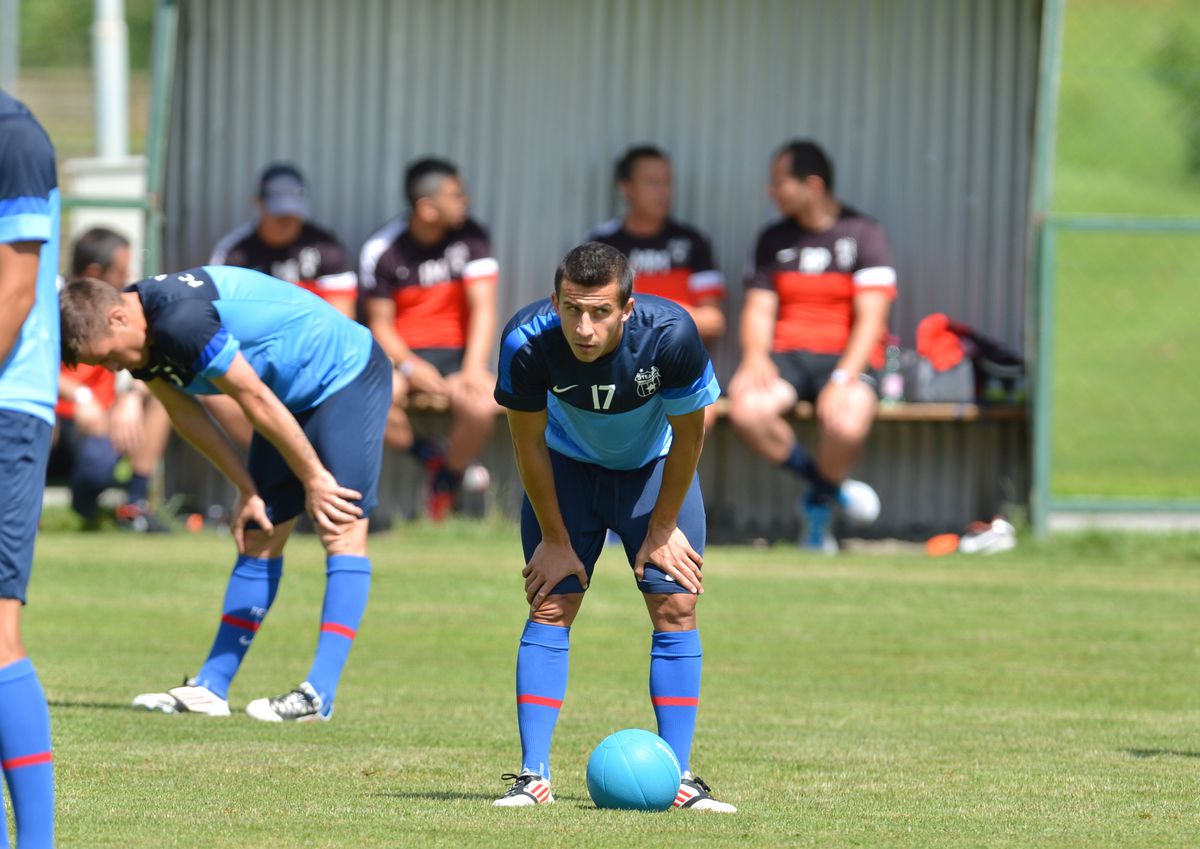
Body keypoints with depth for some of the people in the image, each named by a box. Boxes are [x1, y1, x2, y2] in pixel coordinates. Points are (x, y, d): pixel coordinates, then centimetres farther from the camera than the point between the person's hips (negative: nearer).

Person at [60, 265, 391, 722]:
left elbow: (256, 400, -27)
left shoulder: (180, 322, -34)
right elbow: (185, 414, 6)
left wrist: (314, 478, -18)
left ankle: (319, 694, -20)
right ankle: (210, 688, 8)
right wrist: (248, 490, 5)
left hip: (347, 374, -9)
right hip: (295, 397, 9)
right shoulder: (142, 335, -5)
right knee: (259, 537, 8)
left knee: (342, 528, -15)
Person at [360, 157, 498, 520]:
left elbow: (483, 308, -9)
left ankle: (448, 479, -3)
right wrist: (410, 367, -19)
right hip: (402, 354, -1)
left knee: (481, 405, -32)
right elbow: (380, 323, -1)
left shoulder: (470, 237, -3)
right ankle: (426, 457, -7)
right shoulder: (382, 249, -6)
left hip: (456, 353, 1)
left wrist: (474, 369, -23)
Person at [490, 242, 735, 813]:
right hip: (567, 464, 0)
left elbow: (687, 434, -17)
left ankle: (677, 778, -3)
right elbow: (528, 443, -16)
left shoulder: (670, 334, -35)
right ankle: (533, 776, -6)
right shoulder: (527, 342, -33)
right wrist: (555, 540, -10)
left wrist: (663, 528, -9)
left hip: (654, 466, 0)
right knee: (550, 606, -9)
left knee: (676, 606, -9)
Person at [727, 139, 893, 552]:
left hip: (846, 359, -4)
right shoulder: (774, 239, 13)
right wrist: (755, 356, -13)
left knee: (845, 423, -37)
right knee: (746, 409, -30)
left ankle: (820, 504, -4)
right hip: (785, 359, 4)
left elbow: (871, 317, -8)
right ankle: (831, 487, -7)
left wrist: (843, 378, -22)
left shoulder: (863, 233, -1)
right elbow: (759, 308, 9)